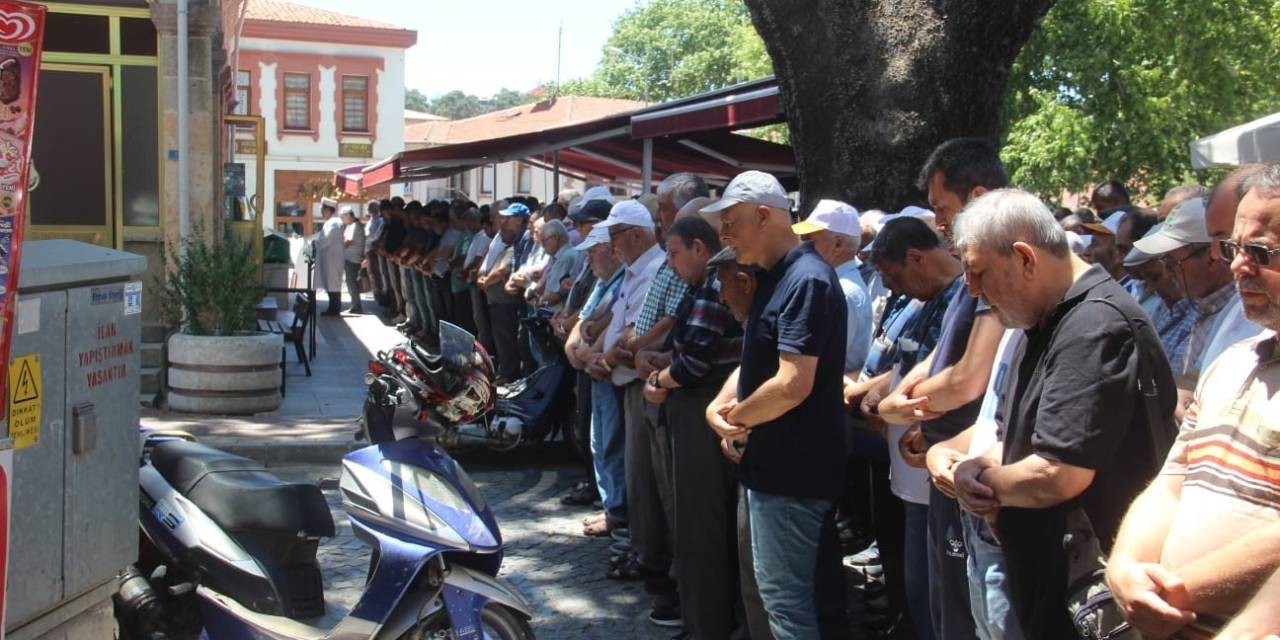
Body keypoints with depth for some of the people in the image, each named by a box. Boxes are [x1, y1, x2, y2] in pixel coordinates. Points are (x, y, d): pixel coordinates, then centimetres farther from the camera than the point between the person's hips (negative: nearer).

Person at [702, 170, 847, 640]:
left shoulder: (806, 280, -21)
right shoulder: (777, 276, 12)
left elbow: (792, 385, -29)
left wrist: (736, 417, -12)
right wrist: (718, 406, -3)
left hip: (792, 470, -10)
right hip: (776, 462, 10)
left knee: (784, 596, -1)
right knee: (805, 591, 19)